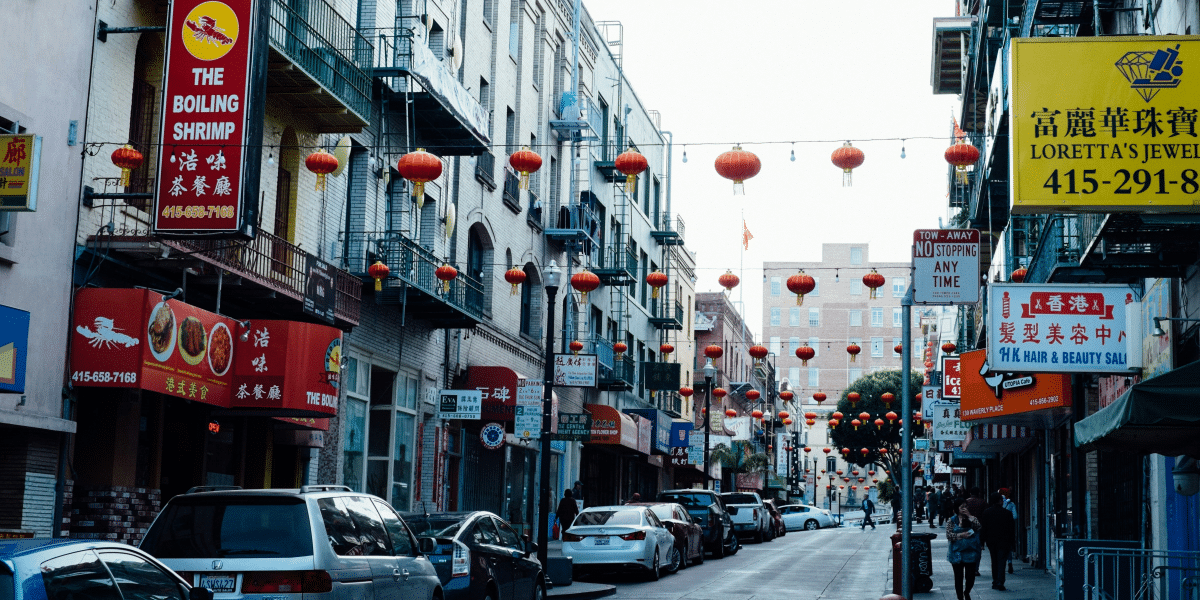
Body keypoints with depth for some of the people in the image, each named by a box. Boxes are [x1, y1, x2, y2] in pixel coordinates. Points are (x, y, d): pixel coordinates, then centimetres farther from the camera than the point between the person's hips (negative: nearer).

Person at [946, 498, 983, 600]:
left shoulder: (972, 519, 9)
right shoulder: (951, 521, 3)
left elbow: (979, 527, -9)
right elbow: (948, 535, -4)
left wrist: (969, 516, -10)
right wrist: (960, 535, -17)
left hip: (970, 552, 1)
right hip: (957, 552, -1)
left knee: (970, 576, 1)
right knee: (959, 577, 4)